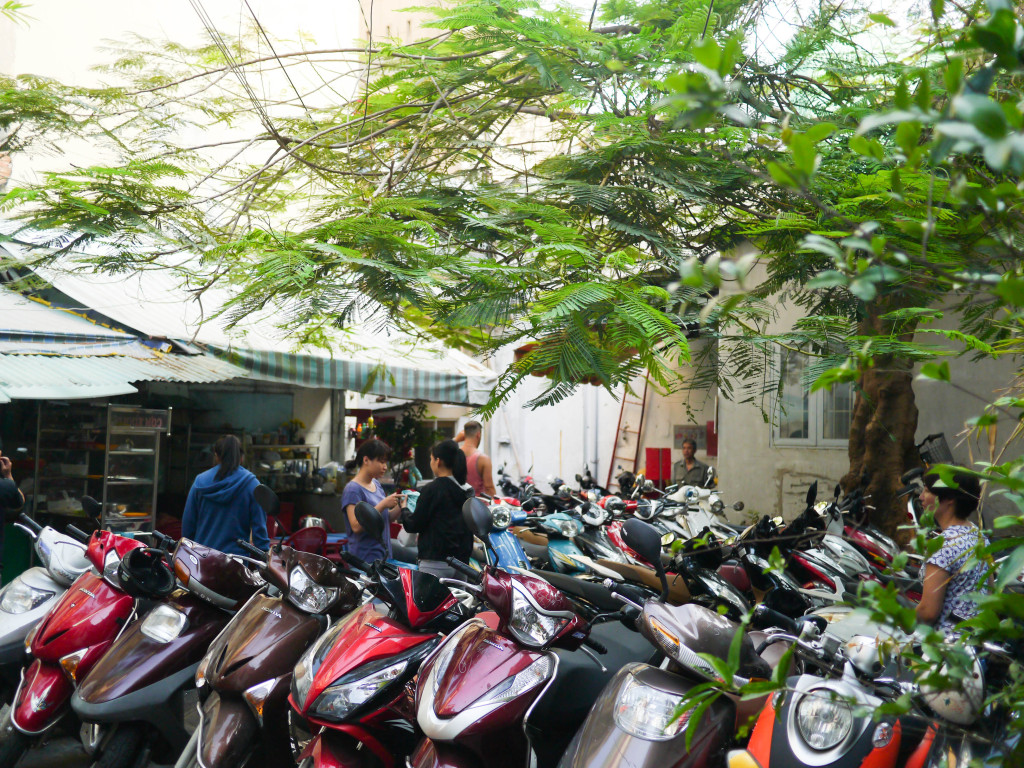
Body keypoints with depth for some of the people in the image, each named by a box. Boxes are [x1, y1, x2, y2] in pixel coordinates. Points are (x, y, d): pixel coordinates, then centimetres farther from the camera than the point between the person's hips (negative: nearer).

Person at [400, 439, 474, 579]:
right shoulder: (468, 490, 10)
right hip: (462, 562, 7)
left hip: (436, 562, -7)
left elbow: (414, 525, -7)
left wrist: (404, 510, 11)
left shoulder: (432, 489, -10)